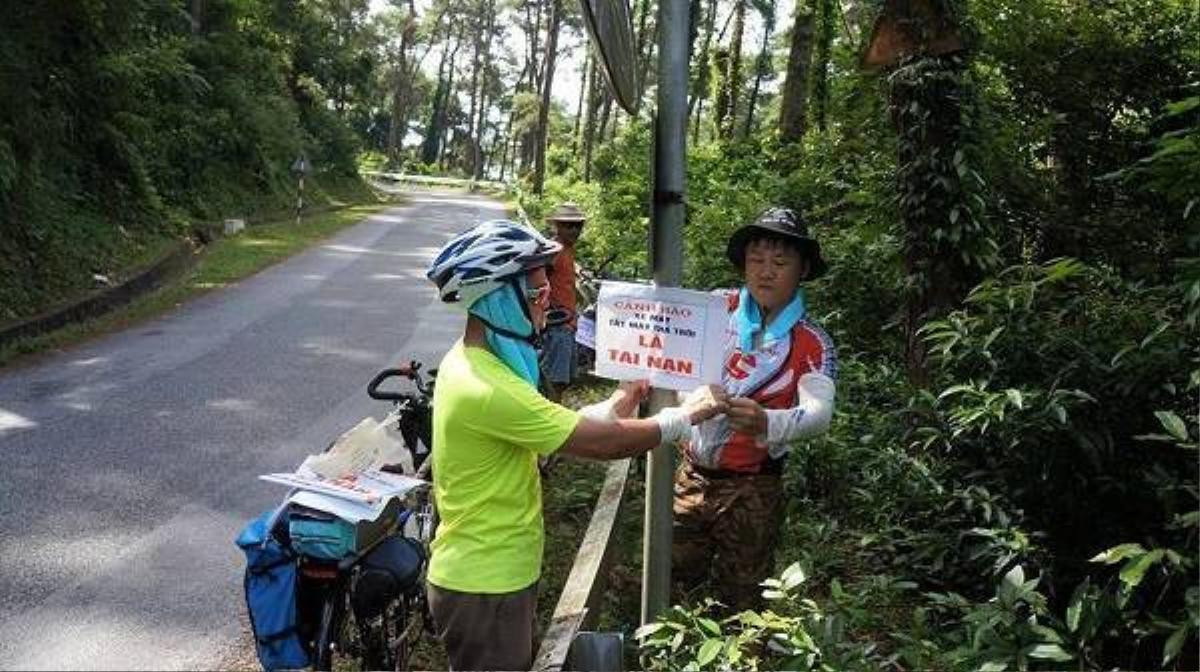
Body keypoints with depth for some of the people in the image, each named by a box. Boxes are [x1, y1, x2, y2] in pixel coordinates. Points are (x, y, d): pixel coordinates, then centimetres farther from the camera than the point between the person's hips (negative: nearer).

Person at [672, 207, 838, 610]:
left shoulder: (812, 343, -10)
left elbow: (819, 414, -25)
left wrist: (765, 423, -44)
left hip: (752, 488, -3)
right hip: (693, 473, 3)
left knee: (740, 601, 12)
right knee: (674, 584, 16)